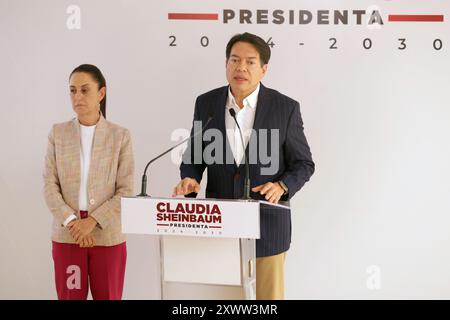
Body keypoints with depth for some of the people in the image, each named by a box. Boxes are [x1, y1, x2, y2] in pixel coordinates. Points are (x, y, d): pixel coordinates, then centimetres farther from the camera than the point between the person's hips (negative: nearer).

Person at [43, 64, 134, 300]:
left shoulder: (120, 136, 0)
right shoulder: (58, 133, 5)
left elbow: (126, 191, -5)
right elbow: (49, 185, 0)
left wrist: (93, 221, -14)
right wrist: (71, 221, -13)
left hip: (108, 235, -1)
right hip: (67, 234, 1)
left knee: (107, 296, 7)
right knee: (70, 296, 7)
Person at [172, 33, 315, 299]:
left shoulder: (285, 108, -6)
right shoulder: (206, 103, 1)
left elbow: (303, 164, -1)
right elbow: (194, 156, 9)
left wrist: (282, 186, -21)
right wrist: (190, 179, -14)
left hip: (266, 224, -2)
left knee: (267, 295, 7)